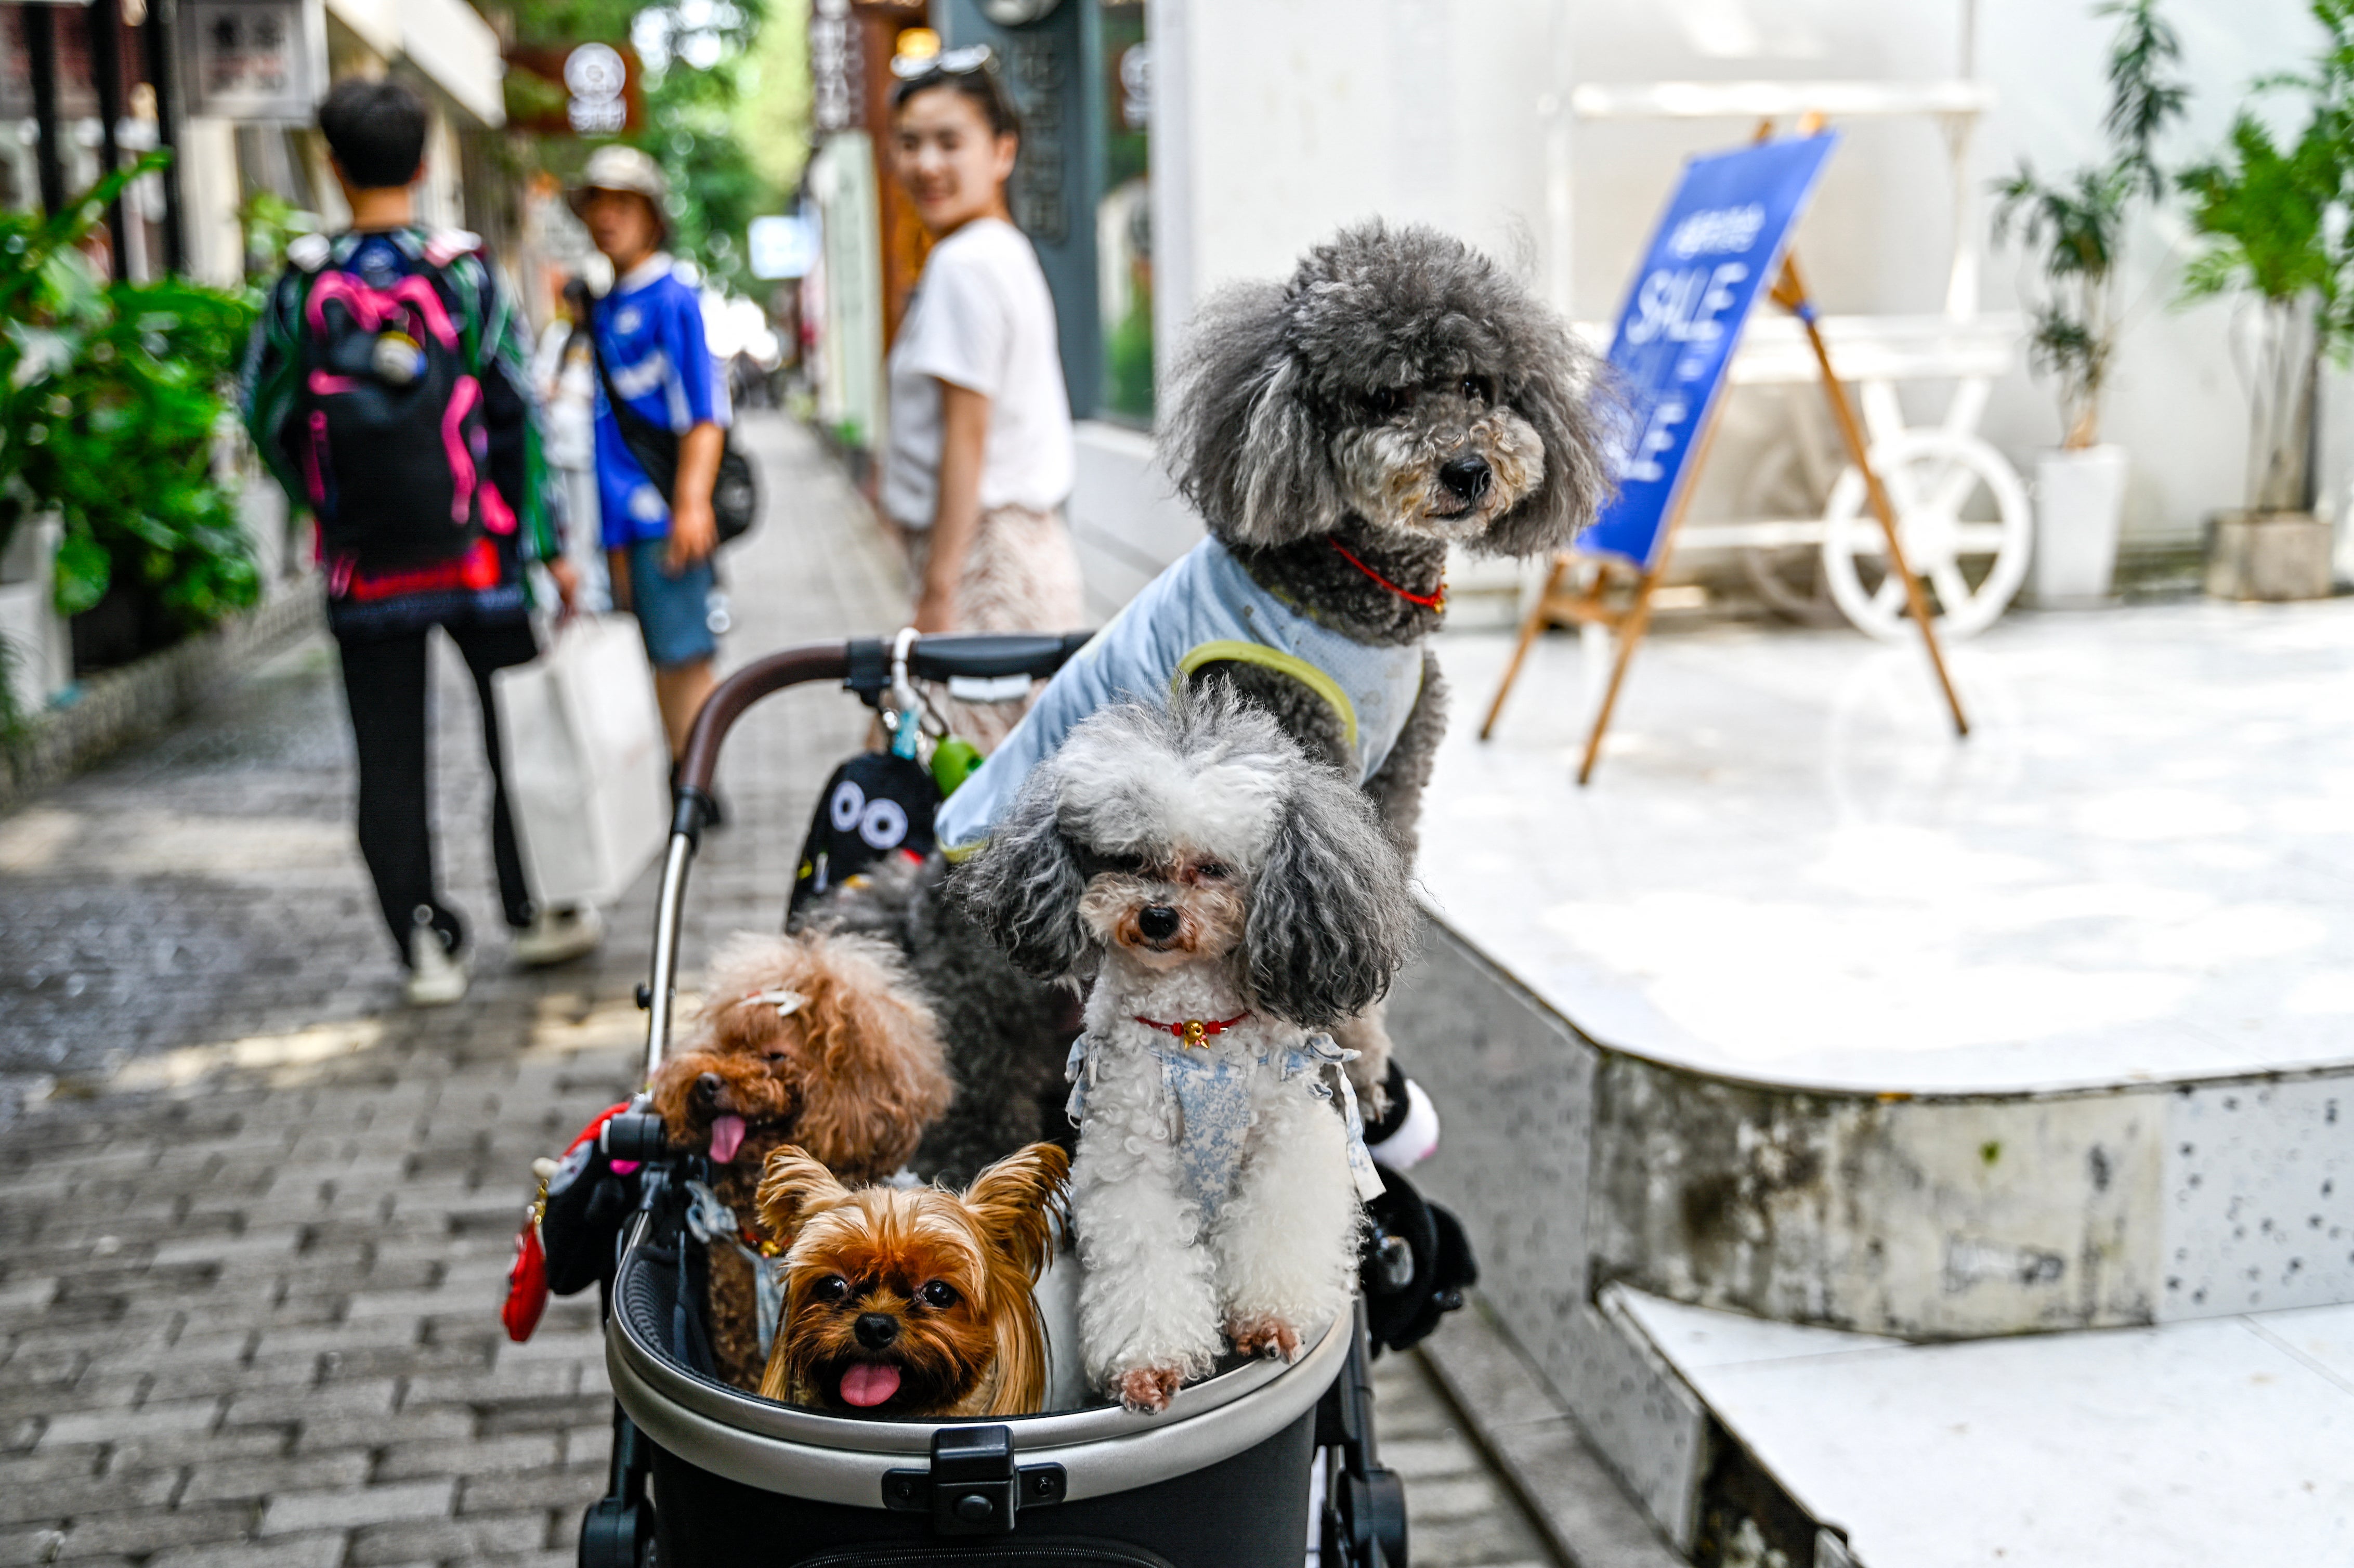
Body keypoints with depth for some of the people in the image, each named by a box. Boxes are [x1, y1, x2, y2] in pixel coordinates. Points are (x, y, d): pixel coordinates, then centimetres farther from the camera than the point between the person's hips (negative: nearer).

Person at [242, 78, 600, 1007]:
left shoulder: (305, 285, -2)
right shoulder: (466, 275, -4)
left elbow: (268, 414, 3)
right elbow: (516, 416, -4)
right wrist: (549, 544, 0)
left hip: (366, 570, 1)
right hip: (478, 555, 0)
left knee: (390, 763, 7)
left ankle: (425, 946, 8)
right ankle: (537, 911, 22)